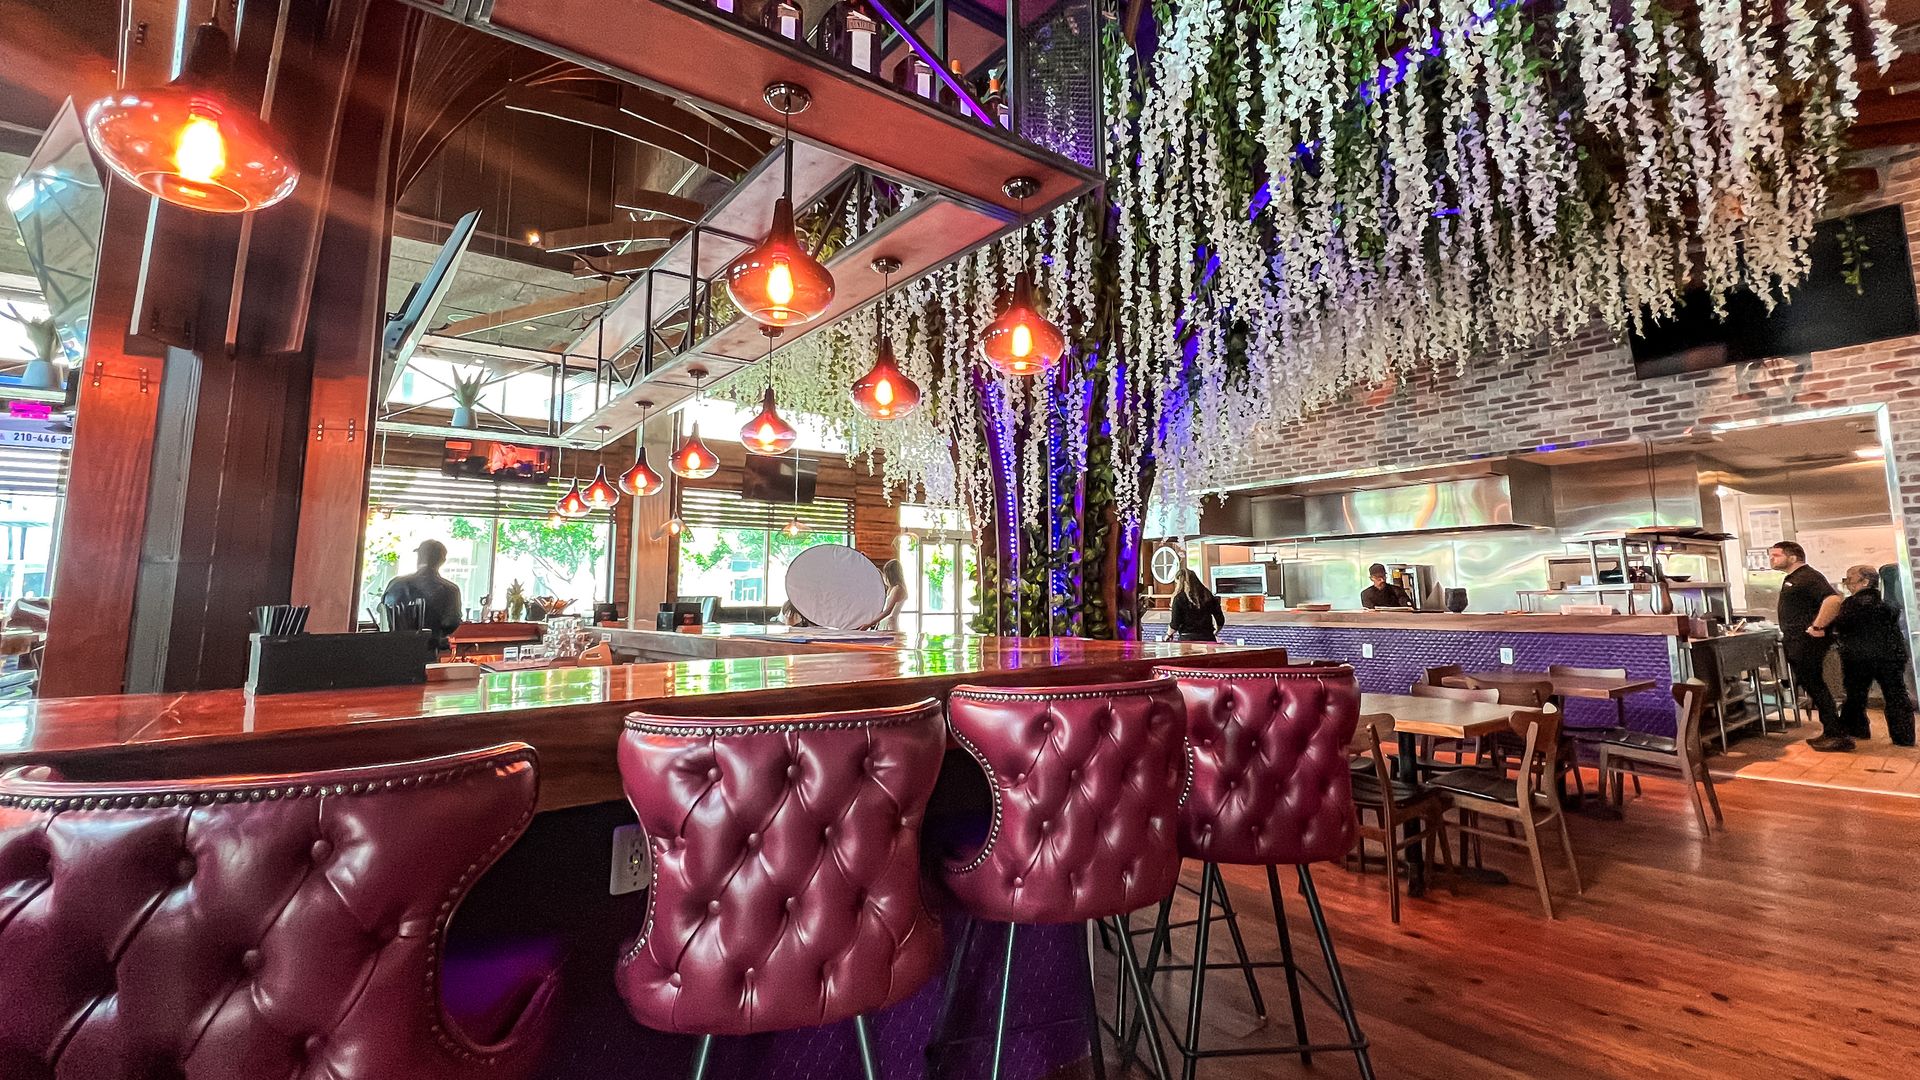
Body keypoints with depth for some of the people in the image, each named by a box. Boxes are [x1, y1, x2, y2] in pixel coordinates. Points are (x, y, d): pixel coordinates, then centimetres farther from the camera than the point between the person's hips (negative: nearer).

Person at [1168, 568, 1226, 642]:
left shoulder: (1179, 598, -6)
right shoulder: (1207, 595, 8)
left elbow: (1175, 625, -7)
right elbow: (1220, 620, 9)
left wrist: (1168, 635, 12)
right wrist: (1214, 633, 27)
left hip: (1187, 639, -4)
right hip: (1208, 639, 4)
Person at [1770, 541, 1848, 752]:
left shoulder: (1808, 576, -15)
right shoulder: (1791, 579, 17)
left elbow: (1833, 599, -30)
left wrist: (1818, 627, -26)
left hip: (1808, 641, -10)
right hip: (1797, 642, 10)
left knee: (1815, 686, -6)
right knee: (1812, 687, 14)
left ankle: (1837, 736, 0)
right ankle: (1830, 732, 21)